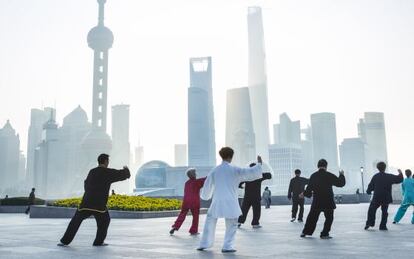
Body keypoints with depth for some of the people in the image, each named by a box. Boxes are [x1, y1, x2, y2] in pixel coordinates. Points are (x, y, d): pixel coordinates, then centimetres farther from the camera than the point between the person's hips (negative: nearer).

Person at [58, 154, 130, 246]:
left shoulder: (92, 172, 13)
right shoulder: (108, 172, -2)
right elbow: (122, 174, 6)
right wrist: (126, 170, 26)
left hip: (86, 203, 4)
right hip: (99, 205, -4)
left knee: (76, 221, 15)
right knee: (104, 221, 20)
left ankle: (65, 241, 12)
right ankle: (98, 242, 17)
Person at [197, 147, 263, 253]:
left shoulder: (214, 170, 1)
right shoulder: (234, 170, -7)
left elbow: (208, 185, 10)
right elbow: (251, 172, -5)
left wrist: (205, 196, 29)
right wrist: (259, 163, 11)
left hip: (217, 202, 3)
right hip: (230, 202, -3)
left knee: (210, 222, 17)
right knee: (231, 225, 10)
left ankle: (204, 244, 19)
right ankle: (227, 246, 4)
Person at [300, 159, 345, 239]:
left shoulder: (313, 176, 0)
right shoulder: (329, 176, -10)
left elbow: (309, 187, 7)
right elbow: (340, 183, -3)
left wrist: (304, 194, 25)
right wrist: (341, 175, 16)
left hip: (316, 201, 4)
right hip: (328, 202, -3)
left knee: (312, 217, 16)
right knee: (329, 218, 11)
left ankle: (305, 232, 23)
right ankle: (324, 234, 7)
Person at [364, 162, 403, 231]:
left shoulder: (375, 177, -2)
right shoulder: (389, 177, -4)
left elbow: (371, 186, 4)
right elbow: (399, 179, 2)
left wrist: (368, 191, 23)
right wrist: (400, 173, 22)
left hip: (376, 197, 0)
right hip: (386, 198, 0)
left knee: (372, 210, 10)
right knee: (384, 211, 10)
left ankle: (369, 223, 1)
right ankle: (383, 226, 7)